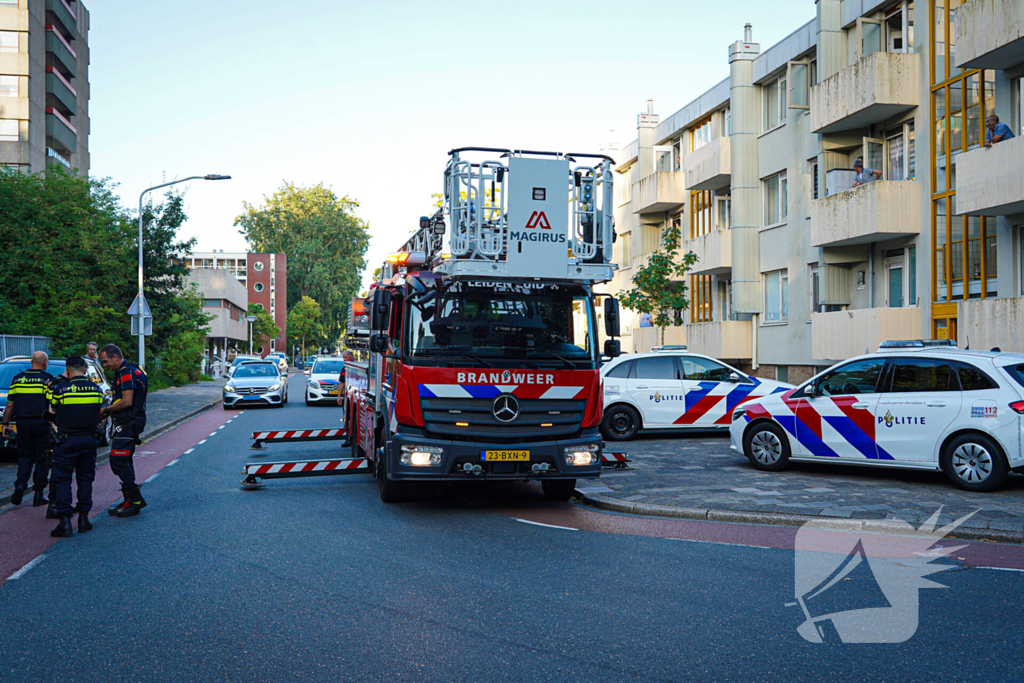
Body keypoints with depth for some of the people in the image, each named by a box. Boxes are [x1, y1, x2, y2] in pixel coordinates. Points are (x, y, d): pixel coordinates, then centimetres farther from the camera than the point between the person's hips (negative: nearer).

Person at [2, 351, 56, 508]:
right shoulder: (49, 379, -3)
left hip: (22, 423, 3)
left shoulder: (17, 379, 7)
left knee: (24, 456, 15)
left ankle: (20, 486, -2)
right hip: (42, 423, -3)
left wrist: (6, 423, 18)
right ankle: (38, 494, 7)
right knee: (42, 458, 5)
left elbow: (9, 405, 10)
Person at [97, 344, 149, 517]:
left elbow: (127, 402, -21)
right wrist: (109, 411, 9)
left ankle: (136, 499, -8)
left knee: (118, 460, -11)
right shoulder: (123, 372, 18)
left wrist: (106, 410, -10)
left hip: (129, 423, -11)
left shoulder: (127, 372, -15)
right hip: (127, 423, 11)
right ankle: (130, 500, 18)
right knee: (124, 461, 13)